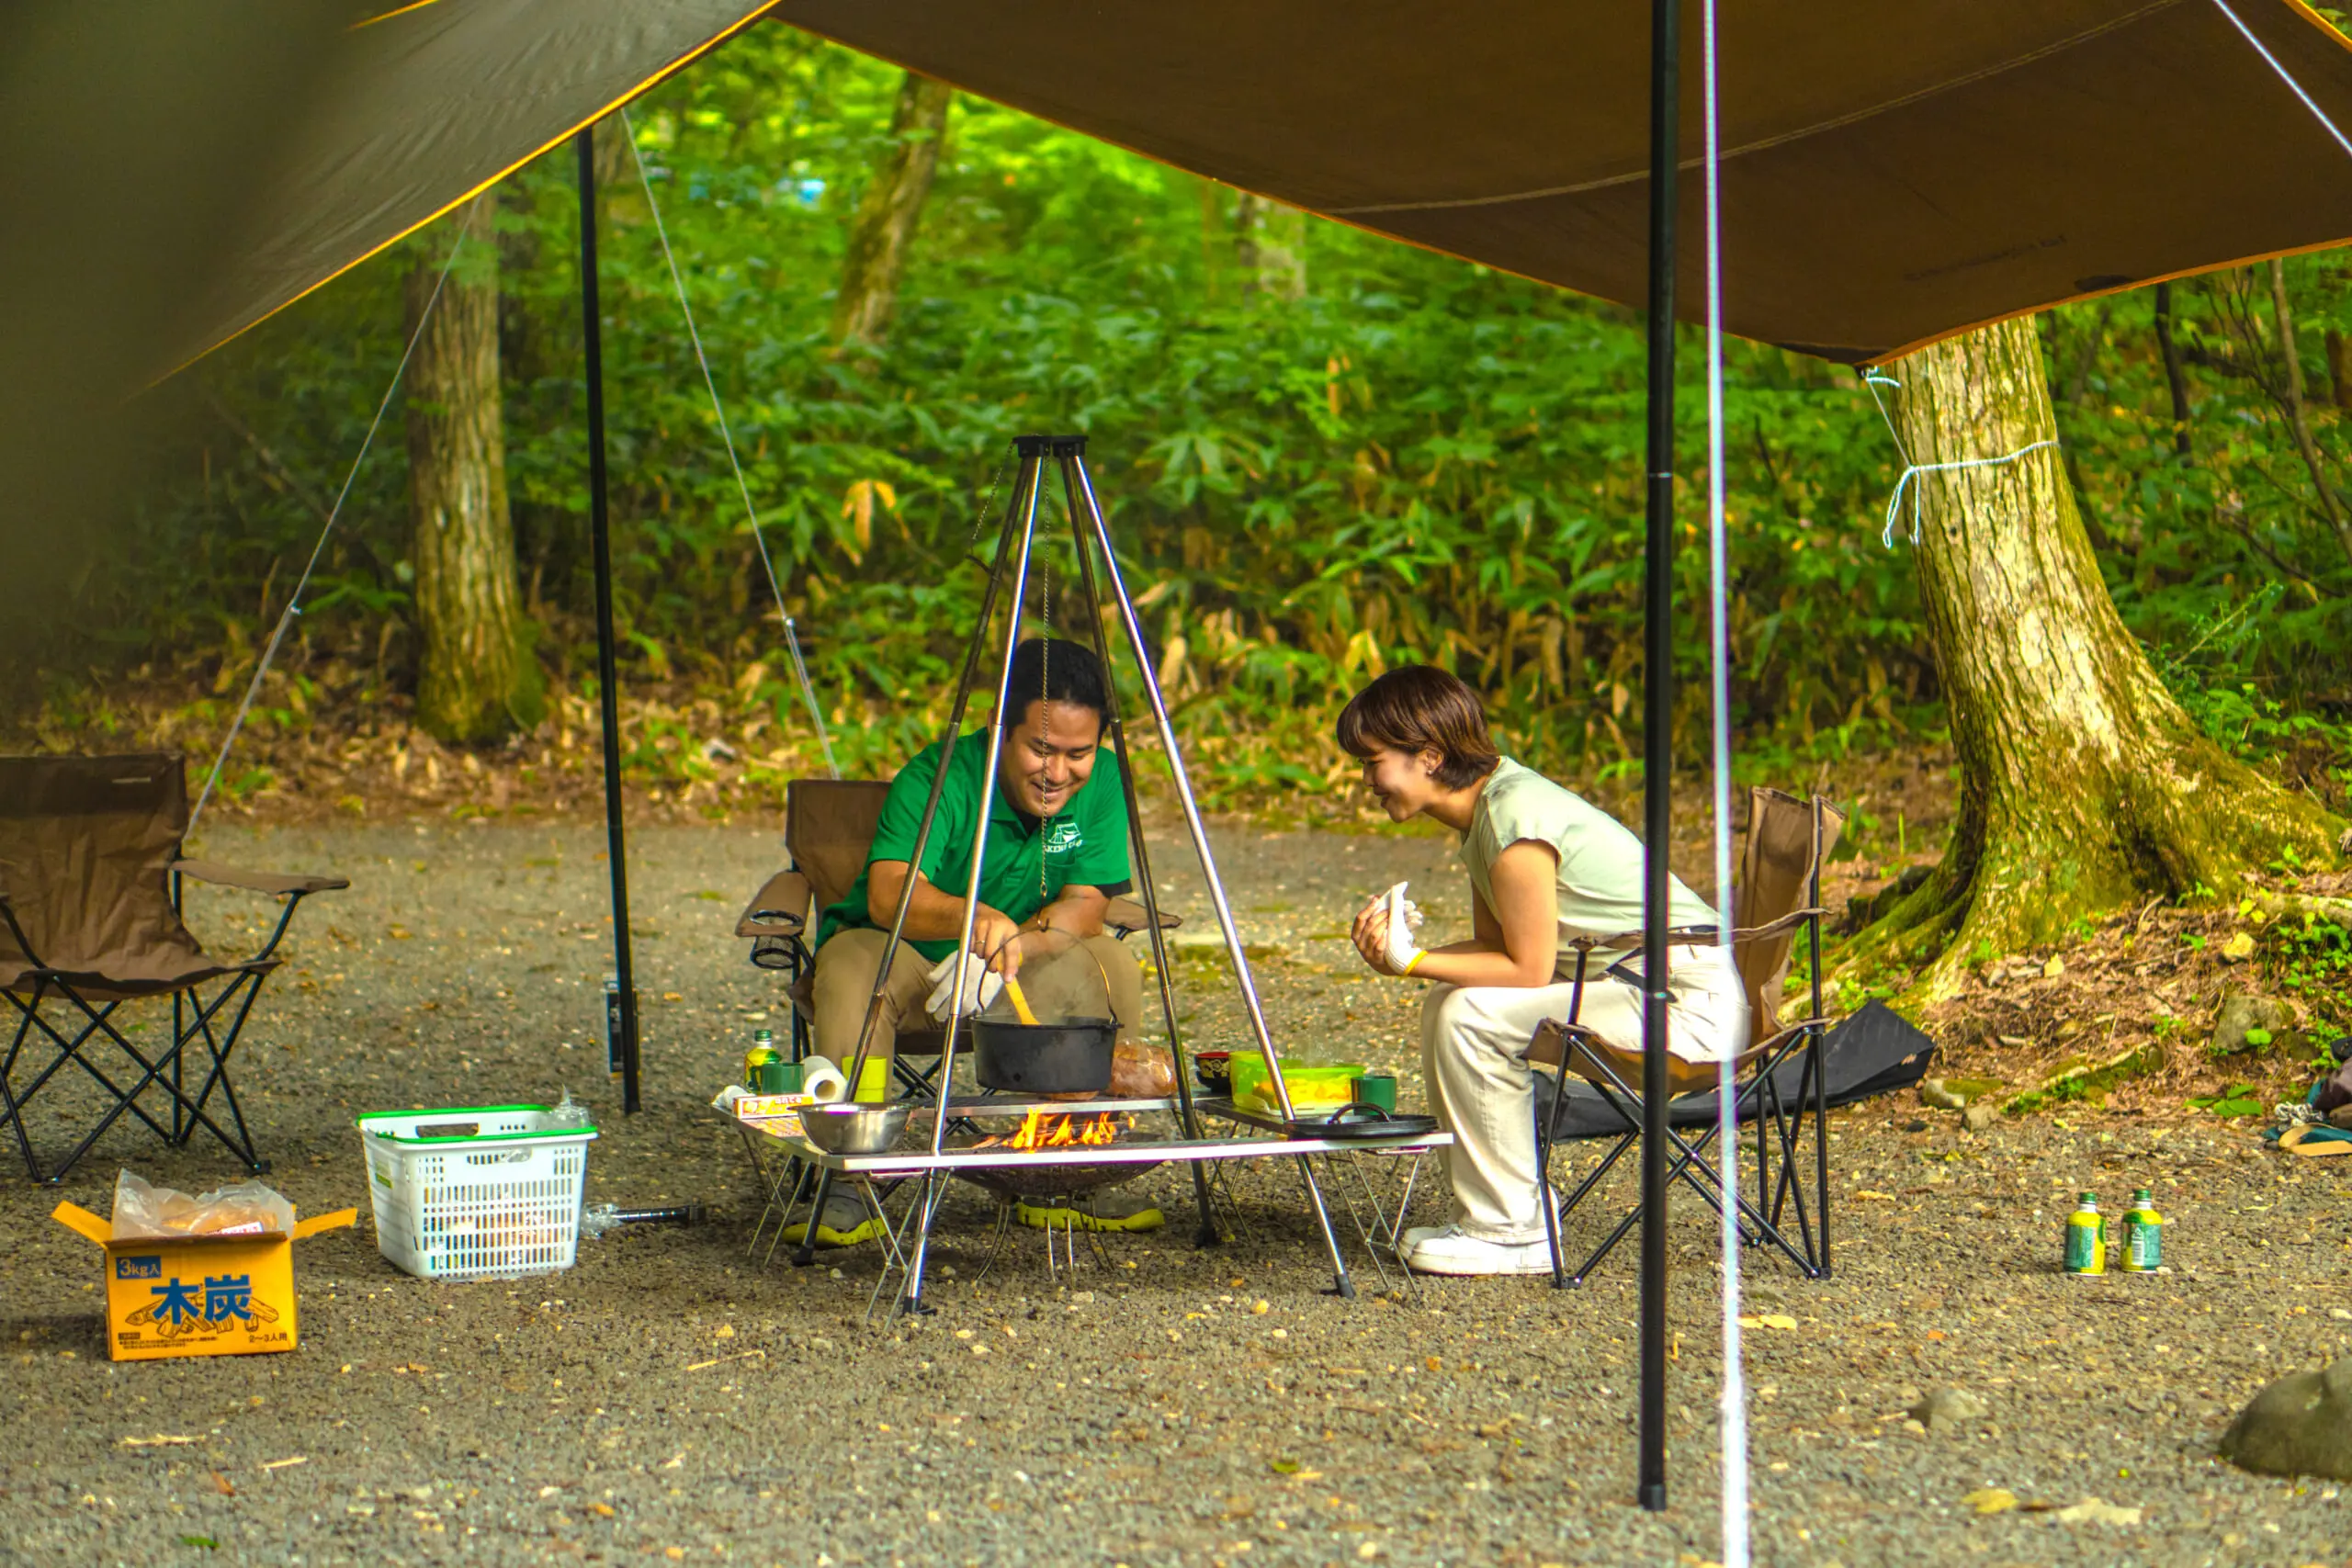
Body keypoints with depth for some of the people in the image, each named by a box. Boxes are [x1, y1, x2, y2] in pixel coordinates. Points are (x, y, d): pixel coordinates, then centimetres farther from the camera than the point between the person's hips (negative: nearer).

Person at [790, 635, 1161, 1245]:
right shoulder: (938, 778, -26)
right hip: (902, 952, -4)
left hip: (1023, 968, 4)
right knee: (854, 973, -36)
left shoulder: (1103, 781, -12)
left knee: (1111, 968, -24)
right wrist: (974, 918, -60)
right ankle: (846, 1191, -33)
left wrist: (1009, 948, -34)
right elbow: (888, 893, -40)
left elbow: (1086, 905, -15)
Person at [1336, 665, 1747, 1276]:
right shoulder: (1484, 809, 9)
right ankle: (1488, 1212, 13)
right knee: (1447, 1001, 9)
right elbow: (1494, 948, 11)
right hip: (1626, 982, 10)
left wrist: (1412, 961, -13)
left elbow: (1527, 969, -19)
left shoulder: (1516, 817, -21)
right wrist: (1401, 951, -4)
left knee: (1473, 1015, -20)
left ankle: (1510, 1231, -10)